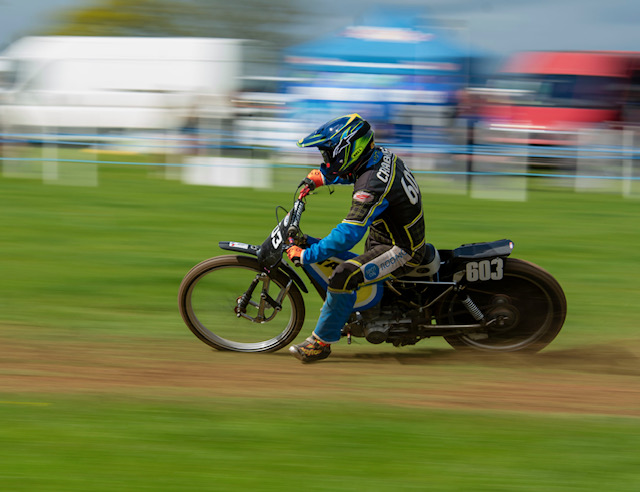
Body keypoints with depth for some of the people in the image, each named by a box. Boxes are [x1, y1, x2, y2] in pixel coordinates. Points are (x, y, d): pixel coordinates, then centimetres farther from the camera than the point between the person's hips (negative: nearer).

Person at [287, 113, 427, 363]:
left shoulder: (372, 186, -31)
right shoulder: (381, 156, -1)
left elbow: (348, 235, -36)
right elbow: (352, 172, 25)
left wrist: (306, 255, -30)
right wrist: (321, 177, 15)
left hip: (401, 252, -11)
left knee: (343, 276, -28)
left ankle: (321, 342, -16)